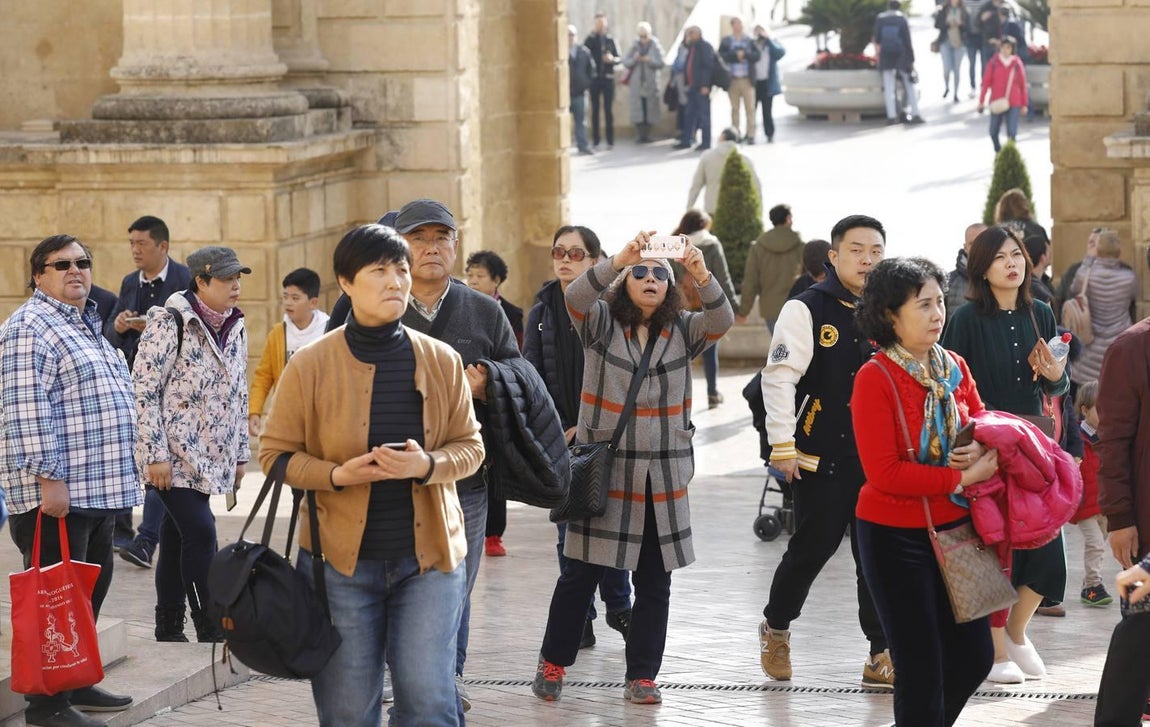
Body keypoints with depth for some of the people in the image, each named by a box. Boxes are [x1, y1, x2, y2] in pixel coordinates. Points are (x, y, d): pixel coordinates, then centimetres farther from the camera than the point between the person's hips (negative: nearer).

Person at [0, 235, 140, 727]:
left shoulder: (86, 326, 20)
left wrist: (121, 477, 26)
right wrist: (49, 478, -24)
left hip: (99, 490, 10)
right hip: (56, 493, -10)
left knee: (92, 589, 14)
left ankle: (77, 684, 23)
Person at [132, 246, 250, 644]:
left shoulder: (234, 327, 10)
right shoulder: (170, 322, -12)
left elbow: (239, 394, 19)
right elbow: (144, 389, -14)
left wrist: (240, 454, 18)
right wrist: (156, 455, -17)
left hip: (211, 454, 7)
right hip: (174, 453, -7)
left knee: (177, 536, 11)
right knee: (200, 534, -14)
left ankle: (169, 630, 15)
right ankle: (211, 632, -12)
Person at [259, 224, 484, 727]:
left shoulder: (441, 361, 2)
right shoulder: (310, 366, -4)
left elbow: (469, 447, 7)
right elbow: (274, 454, 1)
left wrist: (427, 465, -15)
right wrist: (336, 474, -18)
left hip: (428, 555, 1)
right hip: (340, 558, -1)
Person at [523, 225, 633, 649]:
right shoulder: (543, 309, 5)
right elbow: (532, 374, 5)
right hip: (559, 436, 2)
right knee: (570, 527, 3)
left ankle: (618, 606, 22)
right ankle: (579, 618, 9)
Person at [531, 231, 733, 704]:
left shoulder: (682, 331, 5)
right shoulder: (601, 323, 0)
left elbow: (722, 321, -13)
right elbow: (575, 297, -20)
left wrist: (703, 278, -33)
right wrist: (618, 260, -36)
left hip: (663, 478, 2)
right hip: (603, 470, -2)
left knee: (654, 581, 6)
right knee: (581, 572, 4)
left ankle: (642, 675, 14)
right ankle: (553, 662, 19)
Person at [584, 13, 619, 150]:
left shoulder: (610, 40, 6)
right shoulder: (590, 39, 2)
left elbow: (618, 58, 7)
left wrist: (612, 59, -16)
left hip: (608, 78, 1)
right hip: (594, 78, -1)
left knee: (609, 109, 3)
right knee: (595, 109, 4)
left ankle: (610, 140, 6)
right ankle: (595, 140, 8)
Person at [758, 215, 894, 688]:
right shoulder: (807, 310, -8)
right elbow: (779, 377, -12)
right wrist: (782, 446, -15)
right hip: (821, 456, -5)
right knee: (814, 545, -1)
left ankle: (882, 656, 5)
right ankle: (775, 627, 24)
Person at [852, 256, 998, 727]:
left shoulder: (954, 368, 2)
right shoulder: (875, 379, -16)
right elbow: (885, 473, -21)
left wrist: (982, 447, -10)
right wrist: (961, 477, -19)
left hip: (953, 526, 6)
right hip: (895, 536, -6)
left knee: (975, 656, 11)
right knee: (922, 669, 1)